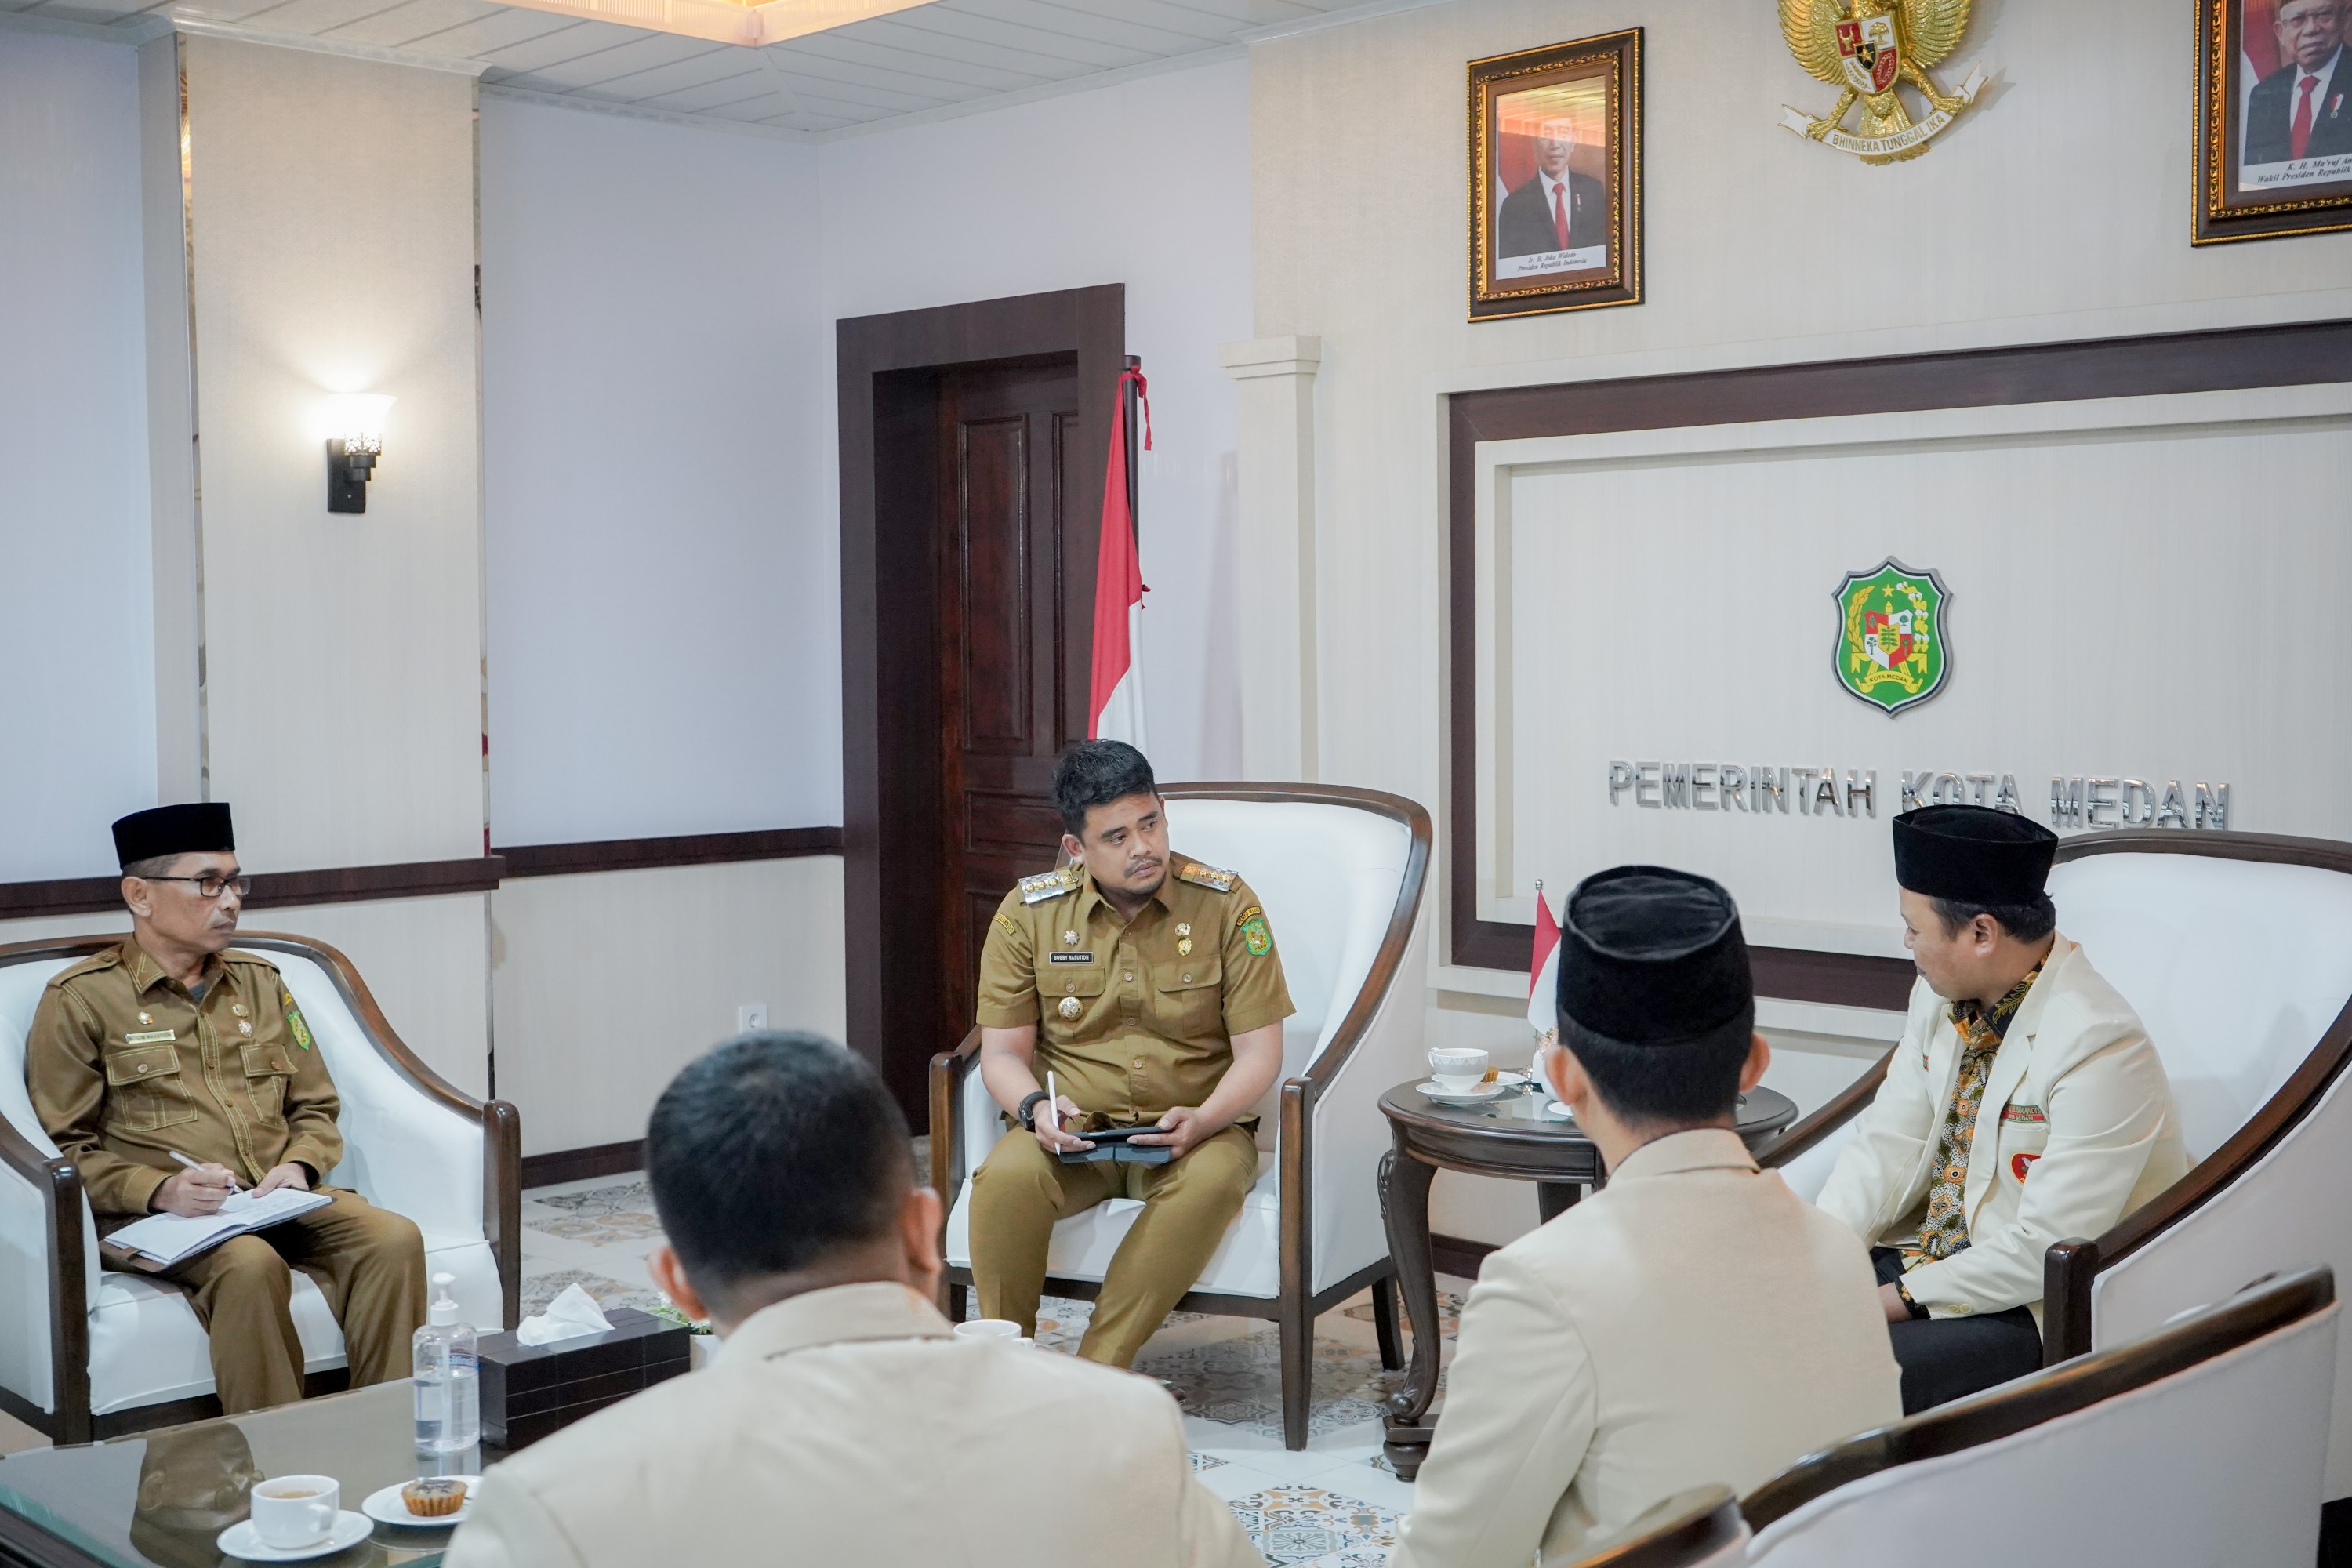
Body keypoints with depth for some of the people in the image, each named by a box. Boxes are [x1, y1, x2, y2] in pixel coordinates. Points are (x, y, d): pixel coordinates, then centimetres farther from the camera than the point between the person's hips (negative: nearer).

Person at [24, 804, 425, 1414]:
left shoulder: (260, 981, 19)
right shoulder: (80, 999, 3)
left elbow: (317, 1108, 21)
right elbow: (64, 1150, -1)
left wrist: (298, 1166, -2)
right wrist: (159, 1190, -18)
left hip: (278, 1203, 5)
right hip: (151, 1216, -4)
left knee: (394, 1238, -25)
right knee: (250, 1265, -37)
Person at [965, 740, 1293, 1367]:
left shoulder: (1226, 904, -3)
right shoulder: (1028, 911, 1)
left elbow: (1259, 1053, -3)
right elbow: (1002, 1053, 4)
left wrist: (1201, 1121, -22)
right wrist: (1033, 1108, -19)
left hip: (1194, 1131, -1)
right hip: (1073, 1131, 1)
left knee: (1212, 1181, -35)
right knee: (1006, 1176, -31)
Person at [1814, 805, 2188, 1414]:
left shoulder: (2100, 1048, -25)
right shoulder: (1942, 994, 0)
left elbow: (2049, 1250, -25)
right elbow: (1889, 1143, 3)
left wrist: (1900, 1299, -21)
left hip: (2038, 1309, -8)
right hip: (1934, 1247, 8)